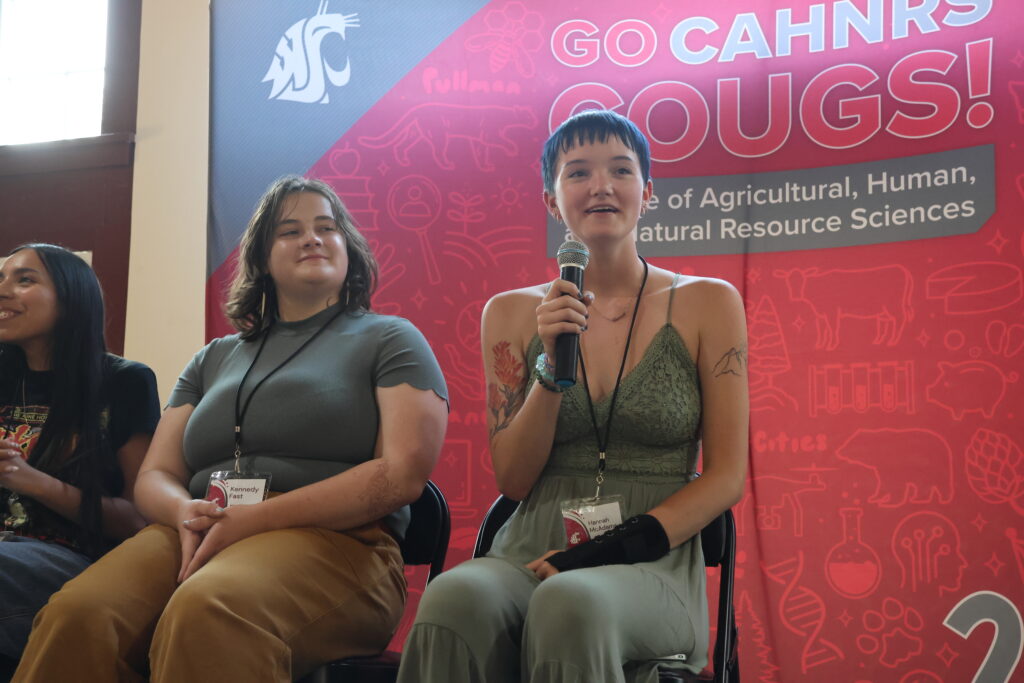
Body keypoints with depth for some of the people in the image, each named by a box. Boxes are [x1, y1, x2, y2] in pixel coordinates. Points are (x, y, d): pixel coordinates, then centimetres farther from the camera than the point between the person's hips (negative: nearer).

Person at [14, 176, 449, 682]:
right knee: (78, 614, -29)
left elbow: (403, 474, -3)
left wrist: (258, 518, -12)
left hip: (332, 539, -4)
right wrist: (186, 514, -6)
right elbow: (154, 477, 21)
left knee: (206, 612, -39)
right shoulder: (215, 359, 27)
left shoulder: (389, 340, 12)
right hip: (203, 537, 4)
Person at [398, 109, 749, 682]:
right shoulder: (513, 313, 11)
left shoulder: (706, 303, 6)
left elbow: (726, 477, 3)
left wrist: (619, 548, -12)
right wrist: (552, 367, -9)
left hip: (653, 567, -2)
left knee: (571, 604, -38)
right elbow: (513, 482, 7)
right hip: (532, 554, 2)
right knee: (455, 598, -34)